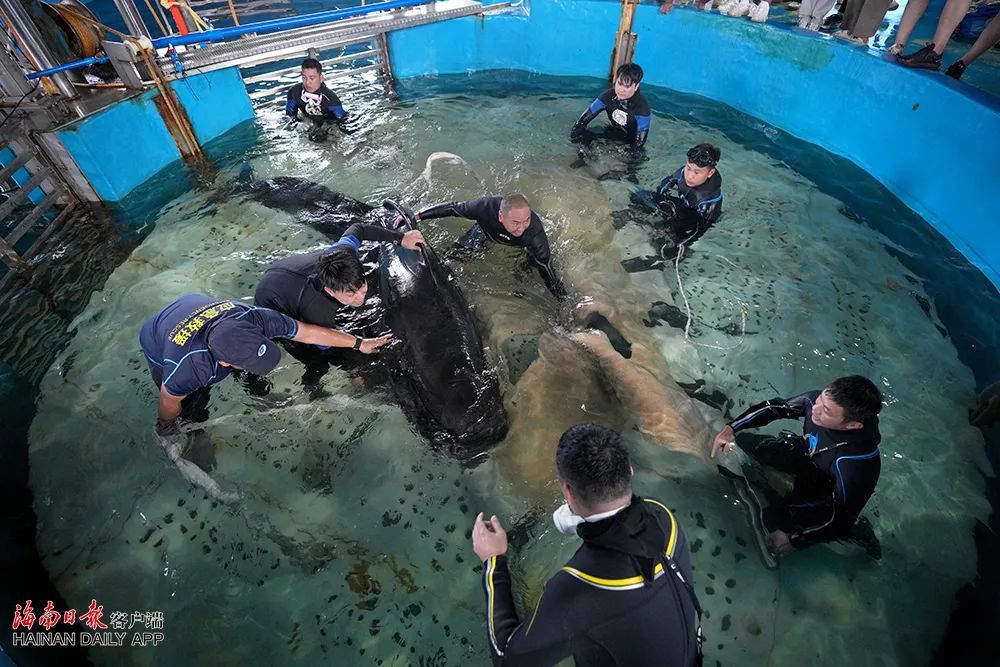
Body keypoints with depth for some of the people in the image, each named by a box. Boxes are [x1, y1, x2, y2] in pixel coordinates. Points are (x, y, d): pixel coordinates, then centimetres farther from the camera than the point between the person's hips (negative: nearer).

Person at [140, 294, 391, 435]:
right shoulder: (185, 370, -47)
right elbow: (169, 403, -24)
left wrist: (359, 343, -21)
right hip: (159, 345, -3)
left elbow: (309, 332, -28)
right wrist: (166, 429, -1)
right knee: (194, 402, 5)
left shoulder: (253, 318, -40)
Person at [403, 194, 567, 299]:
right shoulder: (486, 205, -44)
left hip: (518, 245, 0)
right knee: (454, 254, 4)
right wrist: (415, 215, -23)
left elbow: (547, 268, -34)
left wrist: (563, 298, -30)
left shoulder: (535, 231, -46)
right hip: (486, 231, 1)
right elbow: (452, 208, -27)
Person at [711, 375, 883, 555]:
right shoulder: (821, 400, -30)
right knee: (745, 443, 1)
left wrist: (794, 540, -21)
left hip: (825, 492, -5)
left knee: (773, 516, -17)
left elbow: (843, 516, -28)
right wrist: (731, 428, -22)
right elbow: (774, 407, -13)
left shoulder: (857, 464, -41)